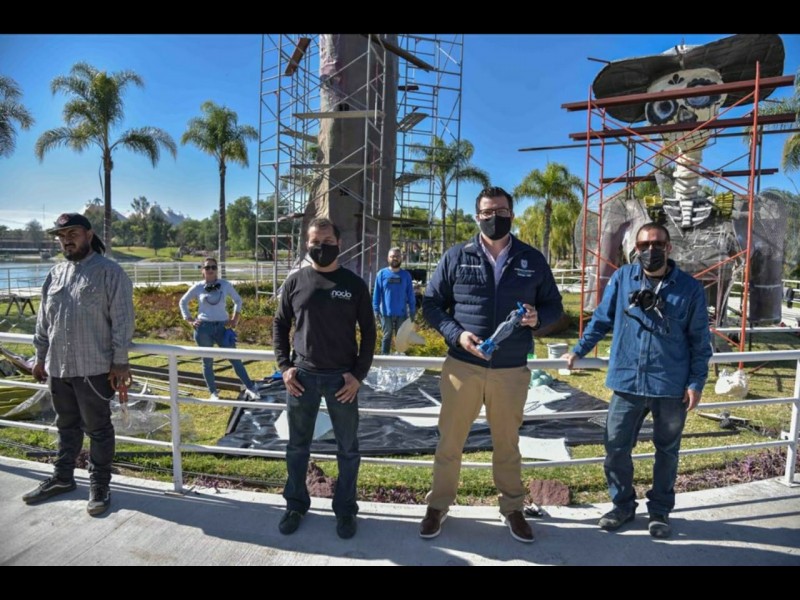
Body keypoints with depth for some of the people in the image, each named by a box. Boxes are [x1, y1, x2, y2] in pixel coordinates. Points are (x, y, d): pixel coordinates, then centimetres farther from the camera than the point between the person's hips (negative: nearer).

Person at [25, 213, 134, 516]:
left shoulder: (110, 272, -9)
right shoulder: (55, 274, 11)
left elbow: (122, 320, -12)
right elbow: (44, 320, 18)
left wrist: (119, 363, -14)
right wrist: (41, 357, 17)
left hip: (94, 367, -6)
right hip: (58, 366, 6)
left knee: (98, 428, 5)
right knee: (66, 425, 20)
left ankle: (99, 485, 17)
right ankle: (62, 477, 34)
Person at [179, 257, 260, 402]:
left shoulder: (225, 284, 0)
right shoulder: (198, 287, -1)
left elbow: (238, 300, 13)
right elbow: (183, 302, 13)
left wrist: (235, 319, 5)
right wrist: (190, 320, 4)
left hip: (222, 326, 0)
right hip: (204, 328, 0)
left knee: (235, 358, -2)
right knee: (207, 362, 6)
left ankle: (250, 388, 1)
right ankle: (213, 393, 17)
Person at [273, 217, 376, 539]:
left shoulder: (354, 284, -2)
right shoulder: (295, 281, 2)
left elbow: (368, 332, 1)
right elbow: (279, 325, 9)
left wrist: (359, 374, -7)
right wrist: (284, 366, -1)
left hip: (342, 378, -1)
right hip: (302, 376, 1)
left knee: (348, 449, 9)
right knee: (297, 446, 14)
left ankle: (345, 509, 27)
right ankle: (296, 504, 33)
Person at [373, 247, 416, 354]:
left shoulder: (406, 275, 3)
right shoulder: (382, 273, -1)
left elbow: (410, 294, 4)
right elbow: (376, 293, -1)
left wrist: (412, 311, 1)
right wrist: (376, 309, -6)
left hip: (401, 313, 1)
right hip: (386, 313, -1)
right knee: (387, 336, 9)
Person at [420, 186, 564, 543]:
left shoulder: (532, 260, 4)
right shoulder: (456, 257, 0)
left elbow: (554, 306, 10)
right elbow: (431, 304, 1)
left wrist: (538, 317, -14)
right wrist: (457, 334, -15)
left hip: (511, 371, 1)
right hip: (462, 367, 0)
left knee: (507, 443, 16)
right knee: (449, 441, 10)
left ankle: (512, 508, 35)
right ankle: (438, 506, 29)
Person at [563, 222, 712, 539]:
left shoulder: (690, 288, -4)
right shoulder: (622, 278, -2)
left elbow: (700, 341, 1)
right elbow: (601, 319, 8)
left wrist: (696, 382, -3)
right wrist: (578, 350, 8)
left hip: (672, 387, -1)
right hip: (627, 382, 1)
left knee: (667, 450, 15)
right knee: (615, 447, 6)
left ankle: (660, 510, 34)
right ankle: (623, 504, 28)